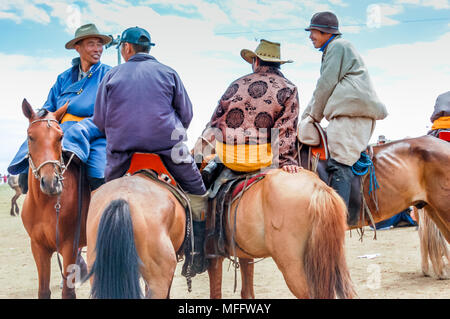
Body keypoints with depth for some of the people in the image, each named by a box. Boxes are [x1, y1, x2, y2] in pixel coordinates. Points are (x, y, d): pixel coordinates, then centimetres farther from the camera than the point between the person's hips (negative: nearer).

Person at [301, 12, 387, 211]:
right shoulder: (330, 51, 32)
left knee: (339, 164, -19)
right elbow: (319, 92, 32)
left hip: (351, 109, -11)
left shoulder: (338, 47, 1)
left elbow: (326, 86, -5)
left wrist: (314, 116, 2)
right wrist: (304, 119, 26)